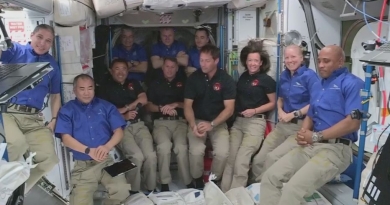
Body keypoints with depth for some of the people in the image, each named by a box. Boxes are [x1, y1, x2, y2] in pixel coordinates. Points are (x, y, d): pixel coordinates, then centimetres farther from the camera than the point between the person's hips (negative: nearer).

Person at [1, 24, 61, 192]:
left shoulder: (52, 65, 16)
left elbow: (55, 95, 20)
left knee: (48, 157, -9)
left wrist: (53, 120, 9)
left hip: (34, 118, 4)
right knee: (17, 143, -33)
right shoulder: (15, 50, 6)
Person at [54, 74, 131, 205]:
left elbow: (119, 131, 6)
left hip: (108, 160, 1)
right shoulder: (67, 110, 10)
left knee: (122, 191, -23)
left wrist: (107, 147, -16)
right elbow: (66, 138, -2)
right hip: (82, 165, -1)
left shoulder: (106, 106, 14)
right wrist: (89, 151, -18)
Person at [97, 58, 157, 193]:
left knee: (151, 155, -20)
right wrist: (124, 116, -14)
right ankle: (133, 191, -6)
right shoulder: (106, 88, 10)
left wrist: (124, 108, -4)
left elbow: (143, 100, 5)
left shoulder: (133, 83, 21)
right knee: (137, 156, -25)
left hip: (138, 125, 3)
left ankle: (151, 189, -2)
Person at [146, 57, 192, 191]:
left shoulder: (183, 82, 18)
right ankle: (164, 183, -17)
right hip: (161, 122, 0)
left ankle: (188, 183, -15)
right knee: (164, 146, -31)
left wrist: (175, 105, -8)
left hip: (180, 121, 0)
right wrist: (162, 108, -8)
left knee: (181, 147, -30)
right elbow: (149, 106, 12)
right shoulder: (155, 84, 20)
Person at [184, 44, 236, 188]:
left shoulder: (226, 80, -5)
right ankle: (197, 181, 3)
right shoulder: (193, 78, -1)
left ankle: (214, 181, 6)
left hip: (218, 123, 0)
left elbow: (229, 109, -9)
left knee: (222, 153, -23)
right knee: (196, 151, -25)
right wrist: (193, 125, -21)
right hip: (197, 121, 0)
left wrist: (211, 124, -22)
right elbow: (188, 105, -3)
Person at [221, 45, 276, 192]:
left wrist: (254, 111, -12)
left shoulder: (266, 80, -1)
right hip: (238, 120, 5)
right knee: (229, 158, -3)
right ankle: (224, 193, 3)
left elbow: (273, 103, -1)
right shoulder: (243, 77, 16)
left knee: (241, 161, -11)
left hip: (256, 122, -5)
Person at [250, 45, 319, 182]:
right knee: (258, 160, 2)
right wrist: (280, 111, 3)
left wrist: (293, 114, -15)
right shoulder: (284, 76, 12)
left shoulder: (309, 75, -9)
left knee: (272, 158, -21)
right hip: (282, 125, 7)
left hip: (300, 126, -7)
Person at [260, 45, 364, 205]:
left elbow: (353, 122, -16)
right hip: (310, 146, 8)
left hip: (335, 148, -8)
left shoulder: (352, 83, -6)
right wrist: (303, 133, 2)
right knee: (270, 177, -6)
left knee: (293, 188, -26)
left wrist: (316, 136, -12)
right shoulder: (317, 86, 20)